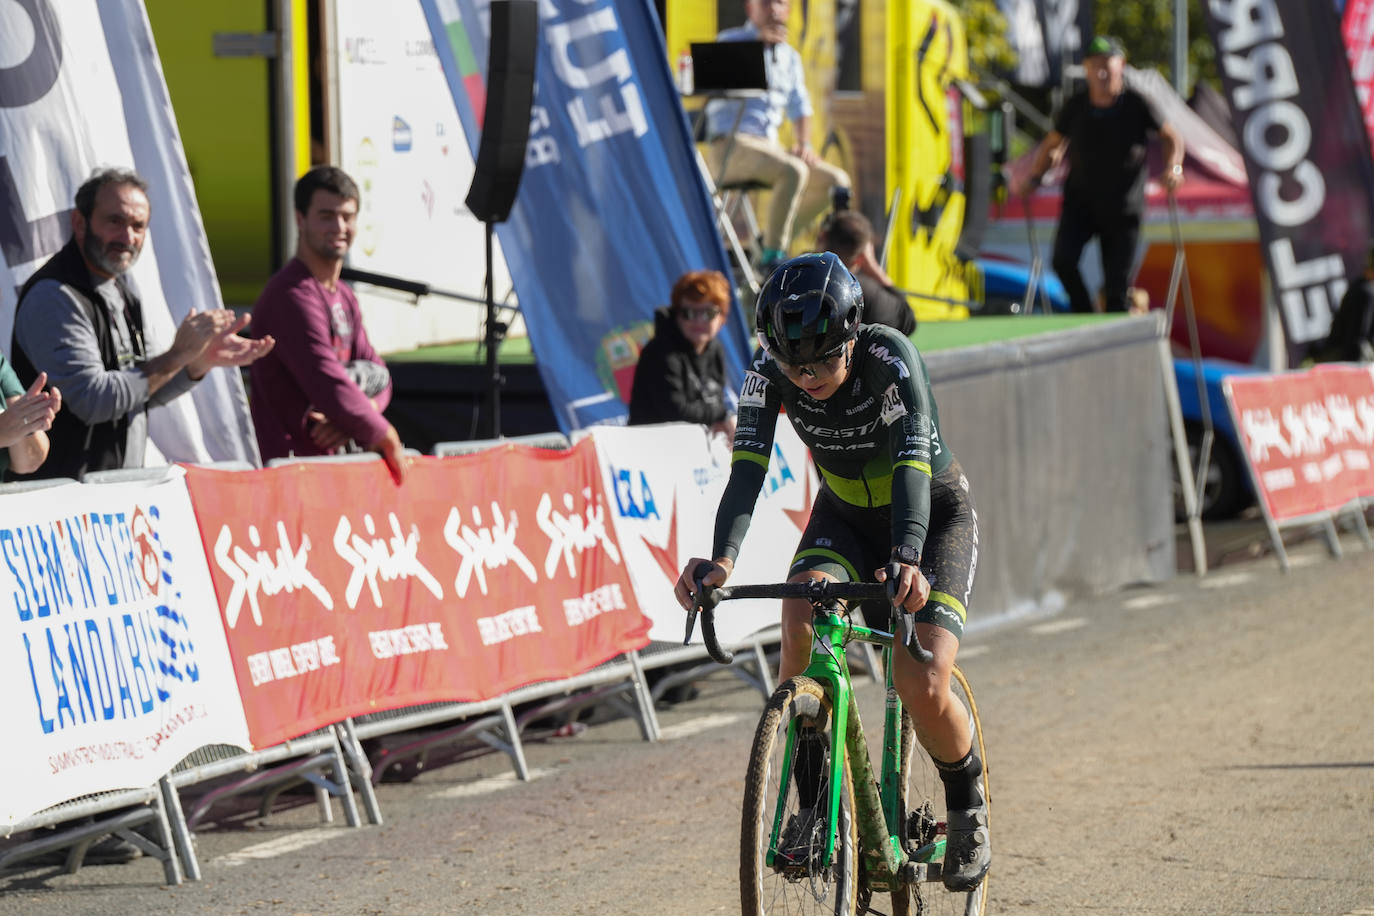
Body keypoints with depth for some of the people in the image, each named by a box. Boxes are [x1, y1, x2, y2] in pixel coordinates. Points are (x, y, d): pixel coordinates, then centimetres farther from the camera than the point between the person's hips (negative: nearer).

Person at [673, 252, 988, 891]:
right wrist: (721, 559, -48)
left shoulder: (889, 357, -31)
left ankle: (967, 806, 11)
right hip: (845, 515, 3)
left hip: (935, 513, -3)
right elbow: (748, 469, -30)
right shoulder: (769, 371, -21)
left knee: (923, 689, -20)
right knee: (800, 616, -29)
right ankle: (815, 803, -15)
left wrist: (907, 558, -59)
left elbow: (912, 463, -42)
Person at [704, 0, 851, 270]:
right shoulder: (731, 41, 1)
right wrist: (759, 42, -18)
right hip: (730, 146, -7)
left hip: (769, 147, 7)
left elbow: (799, 106, 23)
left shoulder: (789, 56, 20)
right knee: (794, 171, -34)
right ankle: (772, 258, -29)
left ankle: (769, 241, -1)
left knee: (836, 181, -9)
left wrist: (803, 144, 4)